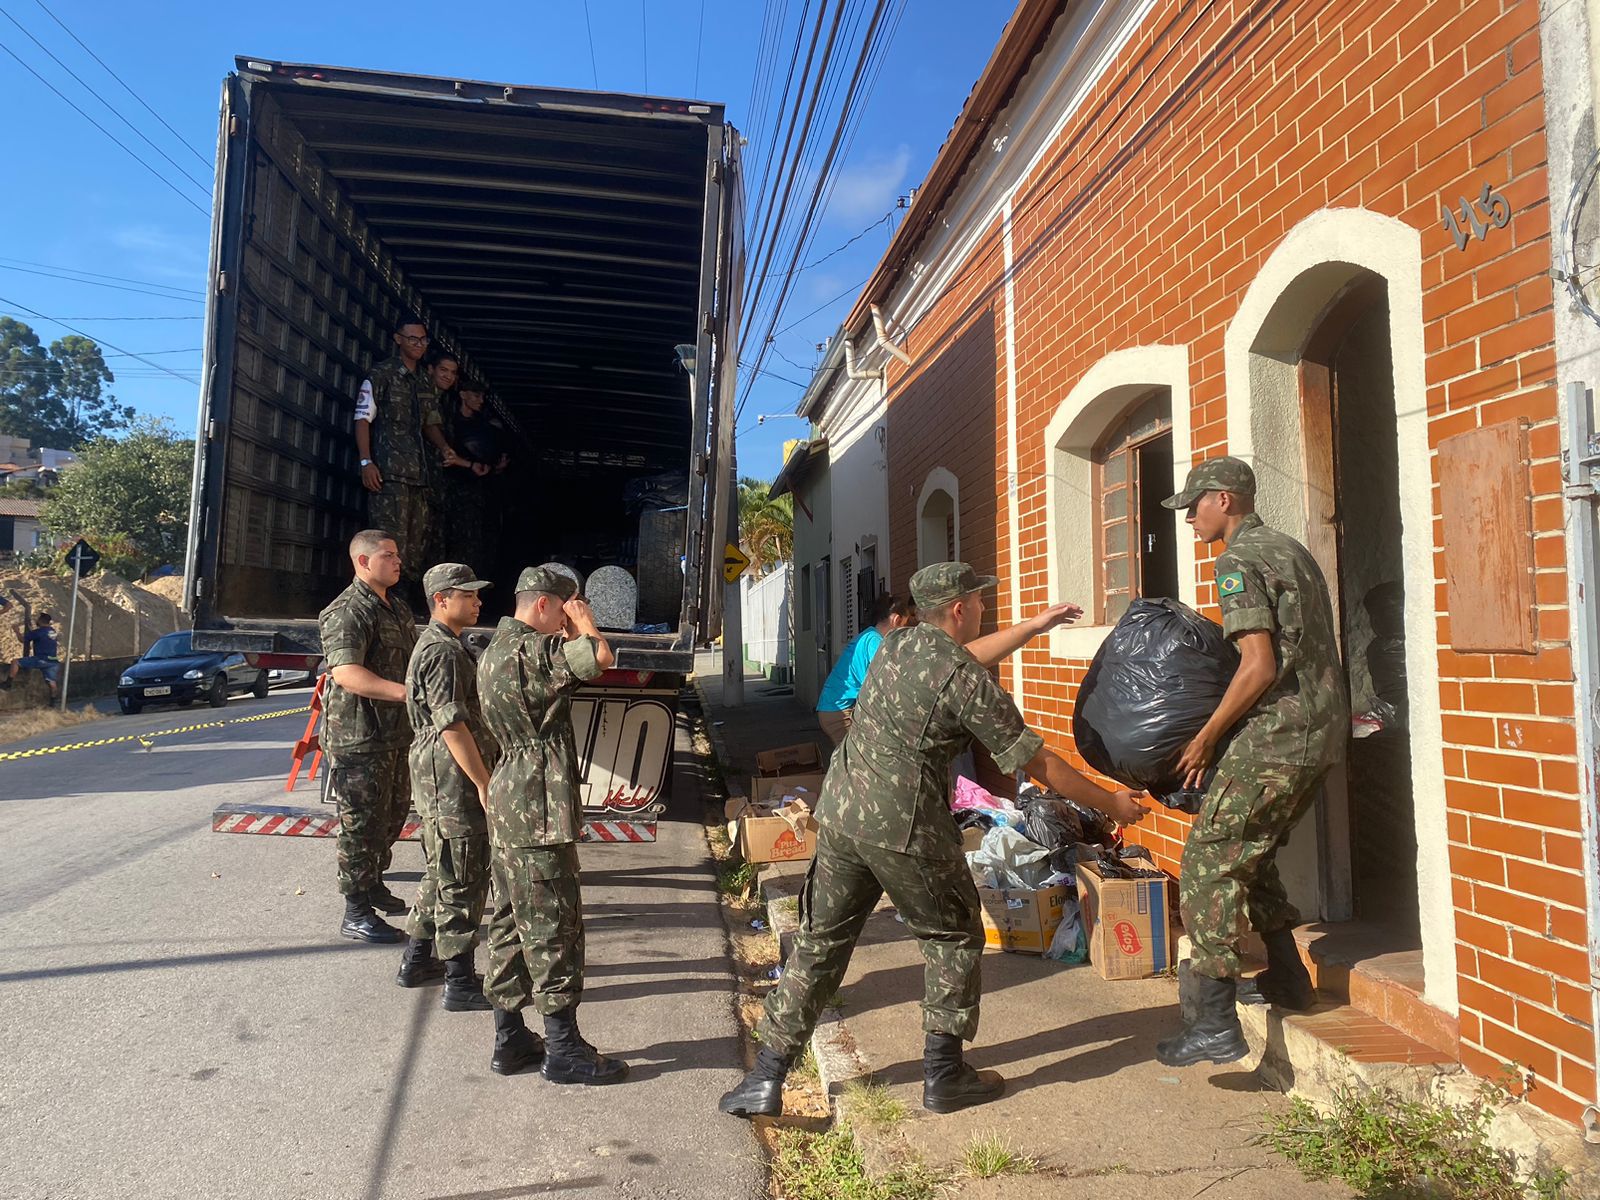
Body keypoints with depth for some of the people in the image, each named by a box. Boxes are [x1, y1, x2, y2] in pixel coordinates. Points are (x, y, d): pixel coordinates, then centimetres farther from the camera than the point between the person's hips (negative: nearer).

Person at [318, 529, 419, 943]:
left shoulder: (397, 606, 14)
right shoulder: (348, 611, -17)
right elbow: (345, 672, -29)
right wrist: (406, 692, -35)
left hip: (396, 731, 10)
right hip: (359, 736, -9)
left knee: (394, 811, 20)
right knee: (362, 822, -2)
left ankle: (373, 883, 38)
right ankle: (356, 914, 8)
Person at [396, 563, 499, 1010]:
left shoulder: (435, 644, 17)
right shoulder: (443, 651, -17)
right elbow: (452, 724, -23)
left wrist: (479, 777, 24)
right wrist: (483, 783, -21)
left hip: (437, 777, 11)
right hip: (452, 776, -11)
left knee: (441, 873, 21)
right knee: (462, 881, -3)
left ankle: (417, 961, 33)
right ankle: (461, 983, 6)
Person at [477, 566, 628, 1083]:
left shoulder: (498, 649, 16)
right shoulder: (529, 649, -17)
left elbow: (570, 665, 22)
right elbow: (601, 658, -27)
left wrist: (570, 630, 13)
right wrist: (583, 621, -9)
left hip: (508, 805, 10)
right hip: (539, 809, -10)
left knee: (512, 923, 15)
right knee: (553, 926, -2)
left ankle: (510, 1039, 25)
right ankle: (563, 1050, 7)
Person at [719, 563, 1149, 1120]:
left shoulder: (896, 644, 10)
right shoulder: (969, 683, -10)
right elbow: (1037, 762, -6)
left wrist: (1036, 625, 37)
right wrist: (1111, 803, 8)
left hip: (840, 810, 7)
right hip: (907, 828, -6)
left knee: (819, 943, 14)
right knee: (954, 938, 17)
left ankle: (765, 1079, 18)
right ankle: (944, 1074, 24)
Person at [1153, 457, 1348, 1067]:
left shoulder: (1238, 560, -11)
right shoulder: (1291, 549, 19)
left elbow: (1260, 665, -20)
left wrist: (1206, 736, -12)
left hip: (1277, 737, -10)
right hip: (1323, 731, 10)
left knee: (1209, 861, -6)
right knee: (1250, 851, 23)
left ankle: (1214, 1023, -7)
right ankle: (1287, 977, 31)